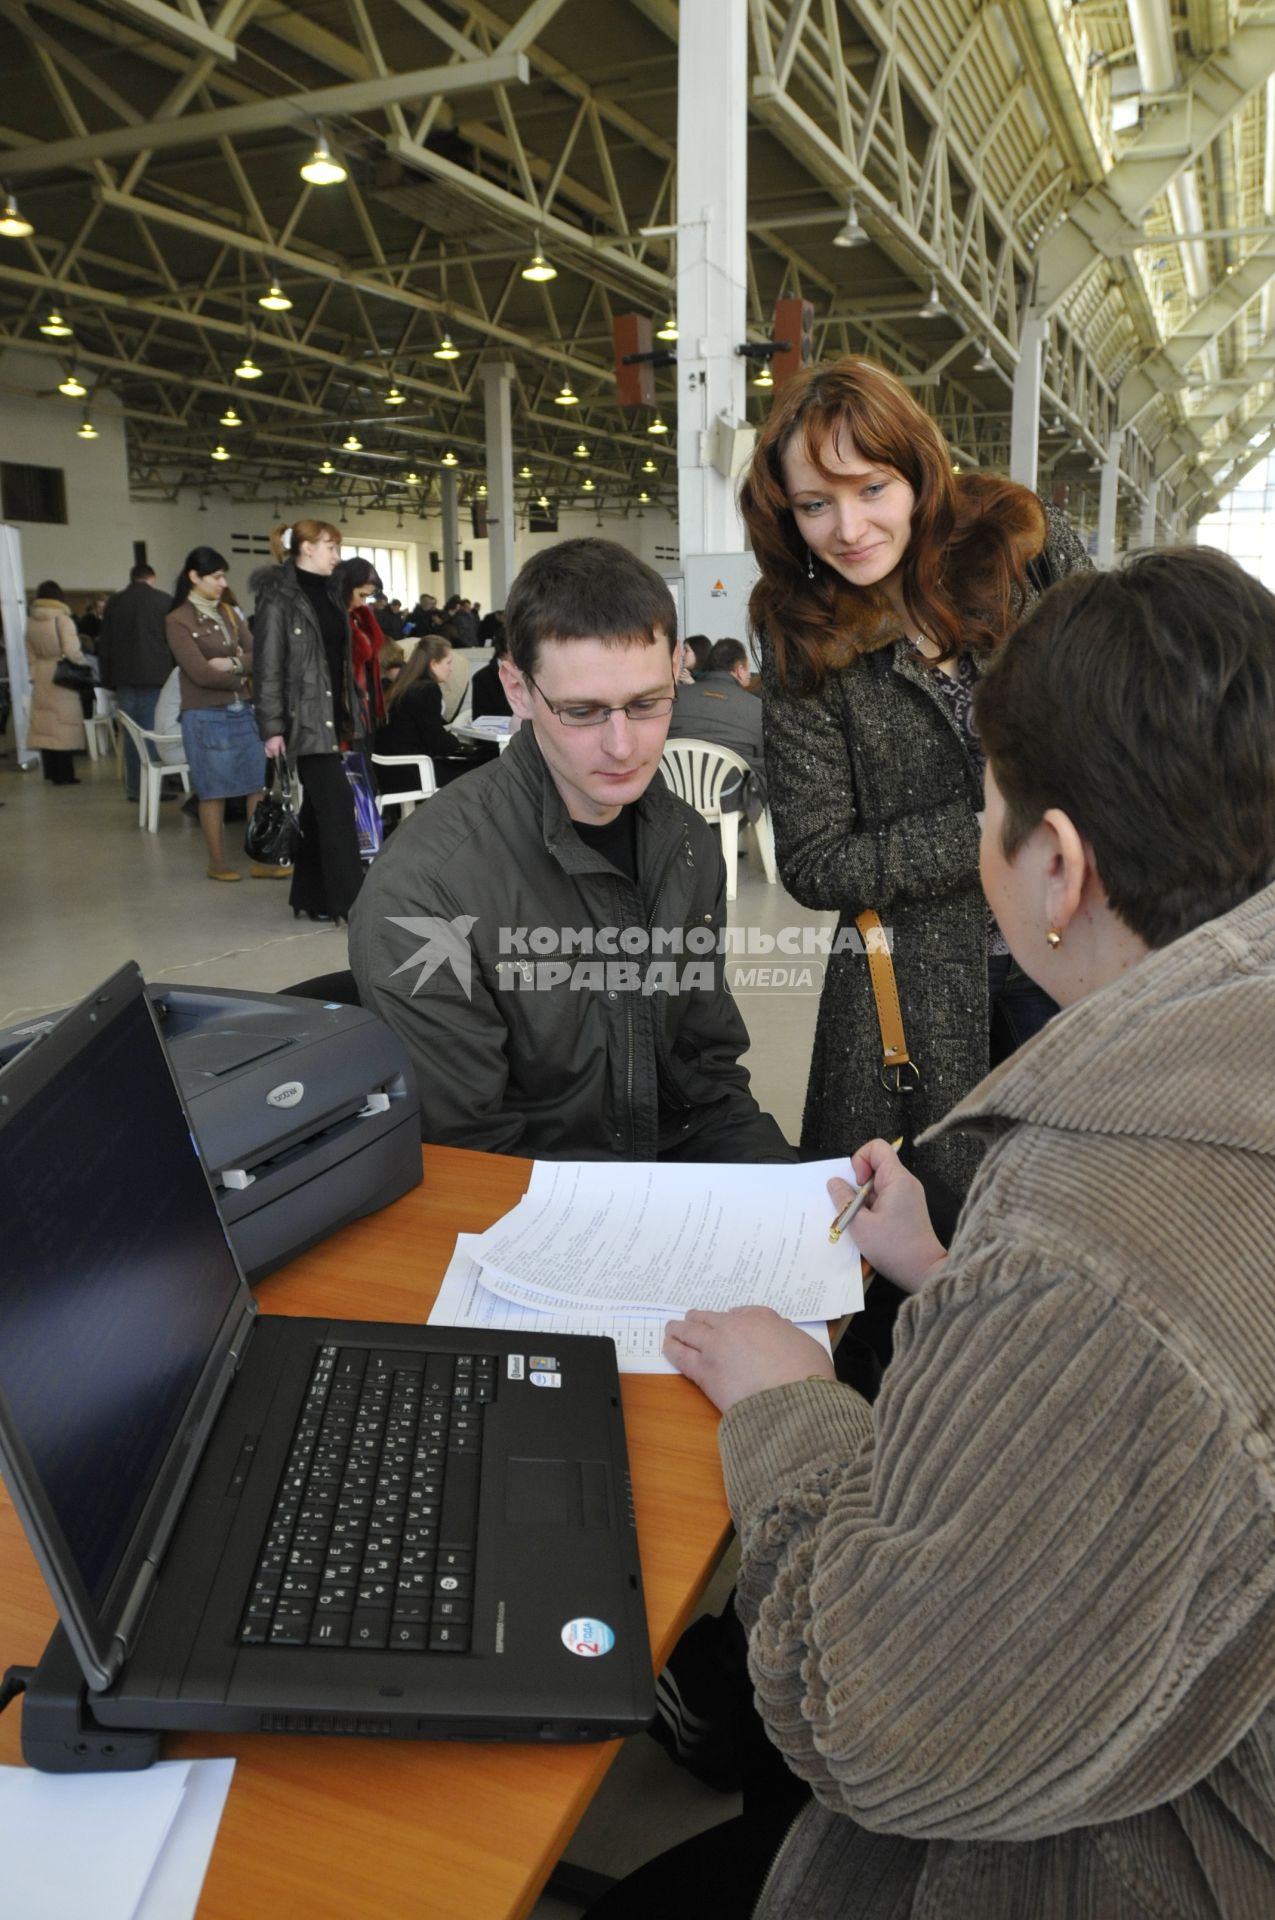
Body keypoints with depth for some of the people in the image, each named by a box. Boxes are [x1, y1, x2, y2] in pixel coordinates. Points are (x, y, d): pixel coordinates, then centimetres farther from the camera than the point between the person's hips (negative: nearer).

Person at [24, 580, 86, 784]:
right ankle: (63, 775, -3)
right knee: (62, 725, -3)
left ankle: (51, 772, 16)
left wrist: (35, 674, 20)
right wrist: (85, 663, -1)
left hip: (41, 679, 6)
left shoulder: (31, 621, 5)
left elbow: (30, 655, 10)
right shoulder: (62, 619, -13)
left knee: (46, 725, 10)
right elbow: (71, 651, -18)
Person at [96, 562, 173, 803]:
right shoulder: (163, 600, 0)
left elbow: (104, 645, 11)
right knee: (154, 732, 0)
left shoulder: (114, 602, 9)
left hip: (124, 678, 3)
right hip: (156, 675, -3)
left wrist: (109, 681, 15)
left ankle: (134, 786, 8)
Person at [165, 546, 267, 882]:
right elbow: (201, 673, -13)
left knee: (257, 786, 3)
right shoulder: (178, 620, -5)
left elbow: (258, 656, 6)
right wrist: (241, 677, -2)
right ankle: (217, 862, 14)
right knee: (214, 792, 2)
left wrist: (234, 663, -12)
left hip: (243, 712, 5)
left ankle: (262, 859, 8)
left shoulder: (229, 613, 12)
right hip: (206, 716, -5)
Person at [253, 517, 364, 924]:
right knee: (337, 805, -11)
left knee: (318, 807, 11)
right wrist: (272, 727, -18)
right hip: (305, 718, -8)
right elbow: (269, 666, -13)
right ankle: (352, 903, -8)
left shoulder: (327, 593, 15)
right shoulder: (279, 596, -9)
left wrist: (350, 714, 14)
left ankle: (311, 898, 19)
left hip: (332, 715, 8)